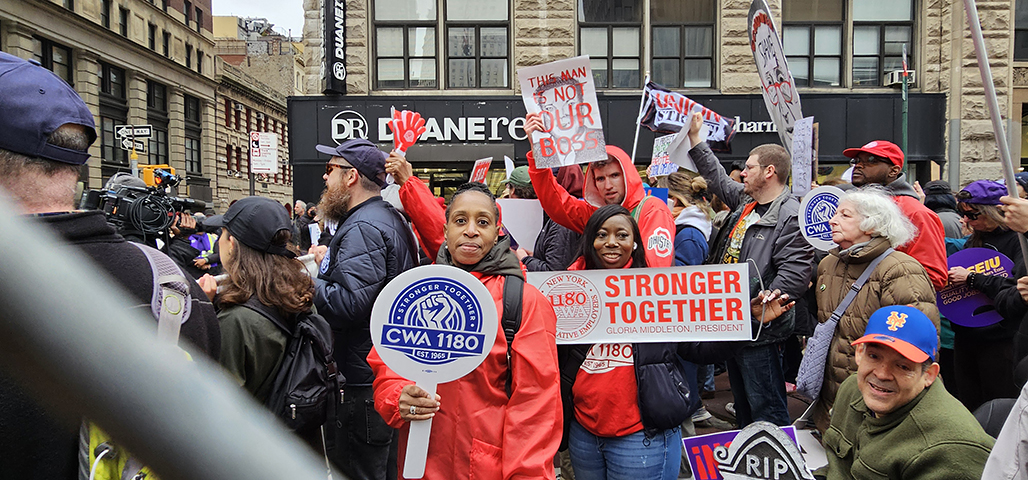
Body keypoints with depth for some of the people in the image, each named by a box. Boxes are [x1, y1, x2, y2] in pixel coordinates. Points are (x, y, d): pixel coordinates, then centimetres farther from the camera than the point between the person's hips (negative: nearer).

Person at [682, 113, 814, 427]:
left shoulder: (791, 216, -17)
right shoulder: (745, 202, 11)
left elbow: (794, 277, -25)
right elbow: (717, 178, 27)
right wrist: (695, 140, 29)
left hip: (760, 334, -10)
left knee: (766, 410, -2)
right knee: (742, 404, 23)